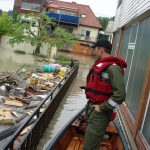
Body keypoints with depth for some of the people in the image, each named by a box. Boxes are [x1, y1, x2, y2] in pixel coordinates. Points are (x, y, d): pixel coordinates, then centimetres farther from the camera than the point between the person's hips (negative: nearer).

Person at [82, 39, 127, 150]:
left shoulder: (113, 67, -20)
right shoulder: (100, 64, 10)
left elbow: (120, 95, -27)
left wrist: (102, 108, -19)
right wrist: (90, 104, 15)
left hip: (99, 113, -9)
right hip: (91, 108, 9)